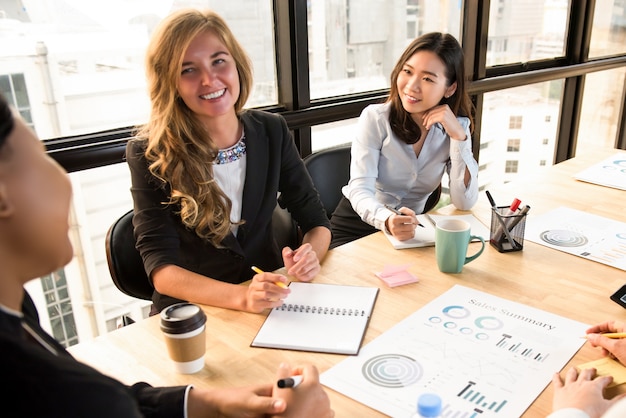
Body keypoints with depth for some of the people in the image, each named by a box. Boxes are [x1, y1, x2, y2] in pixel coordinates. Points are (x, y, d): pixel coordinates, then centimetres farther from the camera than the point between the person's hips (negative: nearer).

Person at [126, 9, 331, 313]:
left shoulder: (272, 132, -3)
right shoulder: (149, 154, -12)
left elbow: (315, 219, 1)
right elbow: (159, 265, -16)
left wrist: (310, 256, -21)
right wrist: (242, 296, -32)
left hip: (272, 298, 2)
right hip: (190, 311, -1)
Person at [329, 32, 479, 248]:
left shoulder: (457, 126, -4)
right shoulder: (375, 118, -14)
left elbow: (464, 203, -10)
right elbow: (360, 189, -21)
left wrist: (458, 136, -19)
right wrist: (387, 220, -42)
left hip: (410, 229, 4)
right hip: (357, 224, -4)